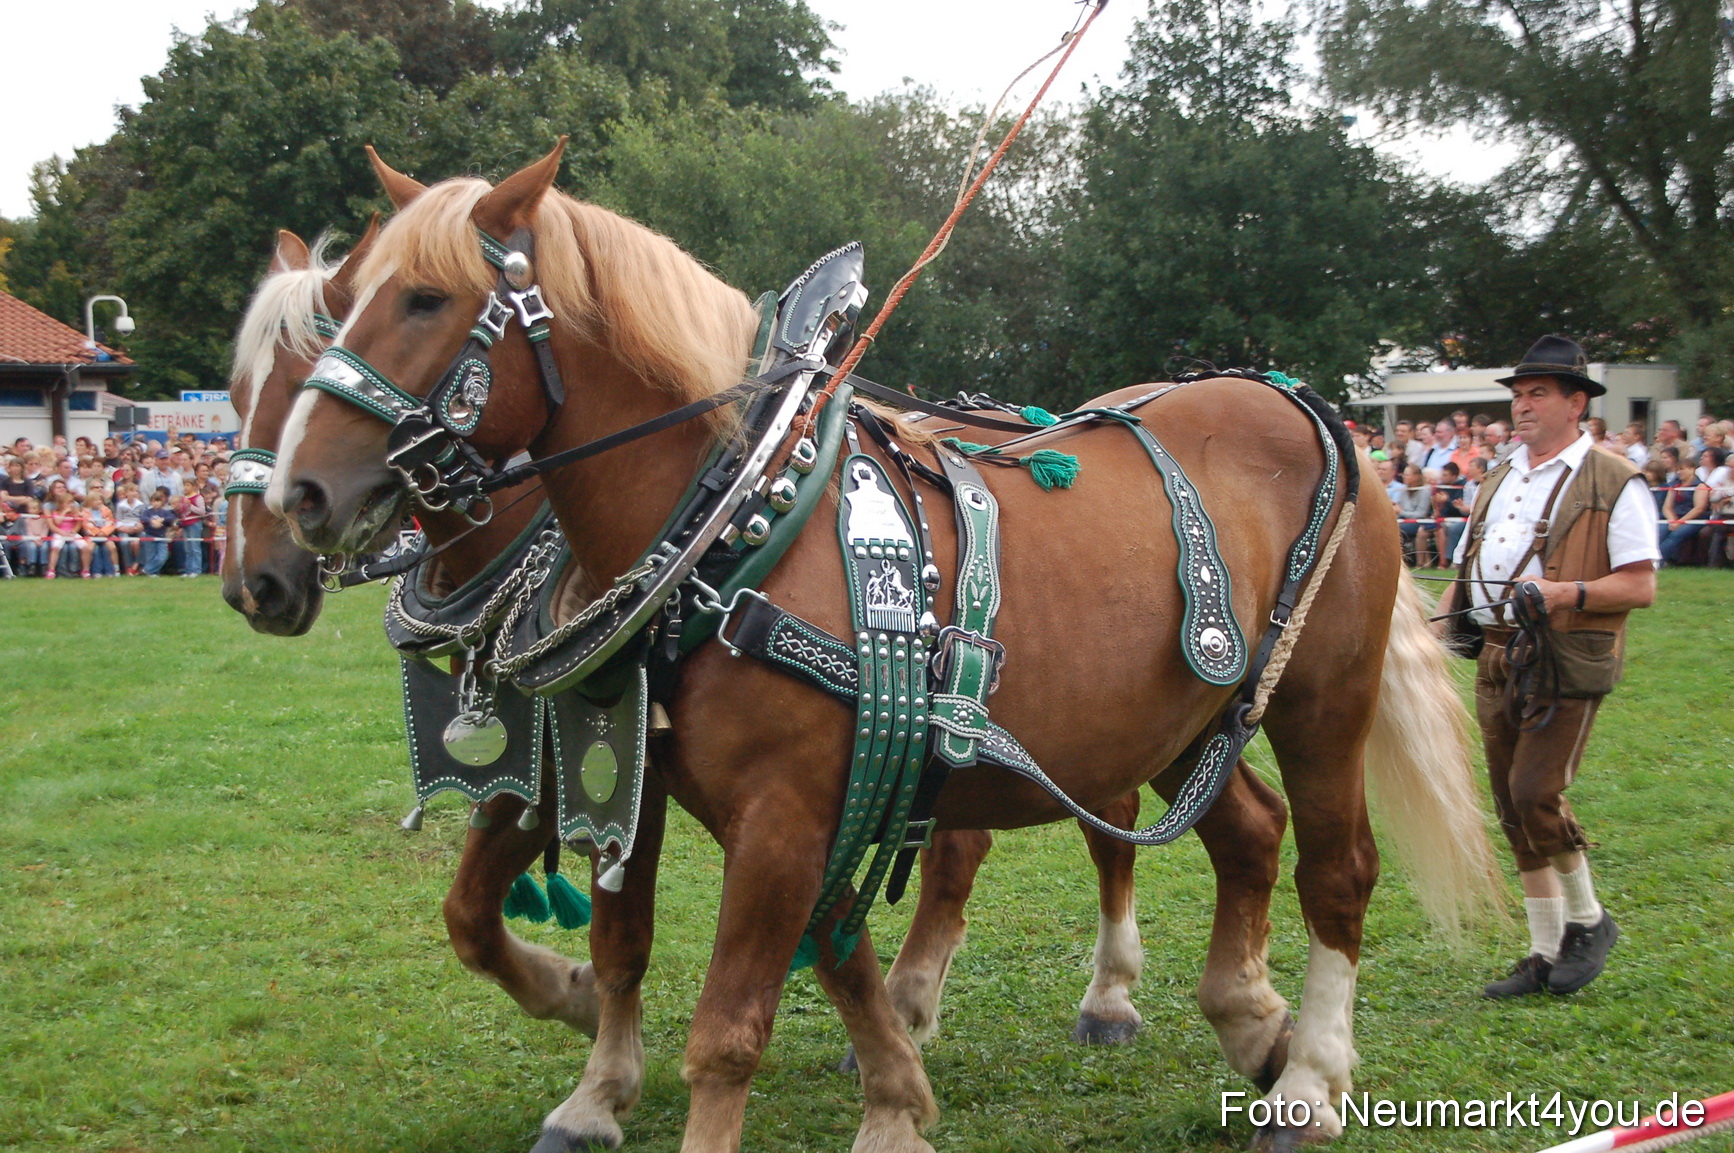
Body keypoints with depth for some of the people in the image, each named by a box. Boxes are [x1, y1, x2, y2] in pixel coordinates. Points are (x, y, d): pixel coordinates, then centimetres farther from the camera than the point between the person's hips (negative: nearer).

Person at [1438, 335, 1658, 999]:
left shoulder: (1614, 484, -4)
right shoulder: (1498, 483, 17)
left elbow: (1641, 587, -9)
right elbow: (1466, 571, 21)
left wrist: (1565, 592, -23)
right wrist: (1437, 625, 5)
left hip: (1569, 663, -7)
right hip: (1497, 662, 7)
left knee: (1535, 794, -16)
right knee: (1514, 811, 7)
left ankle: (1589, 921, 7)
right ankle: (1546, 955, 17)